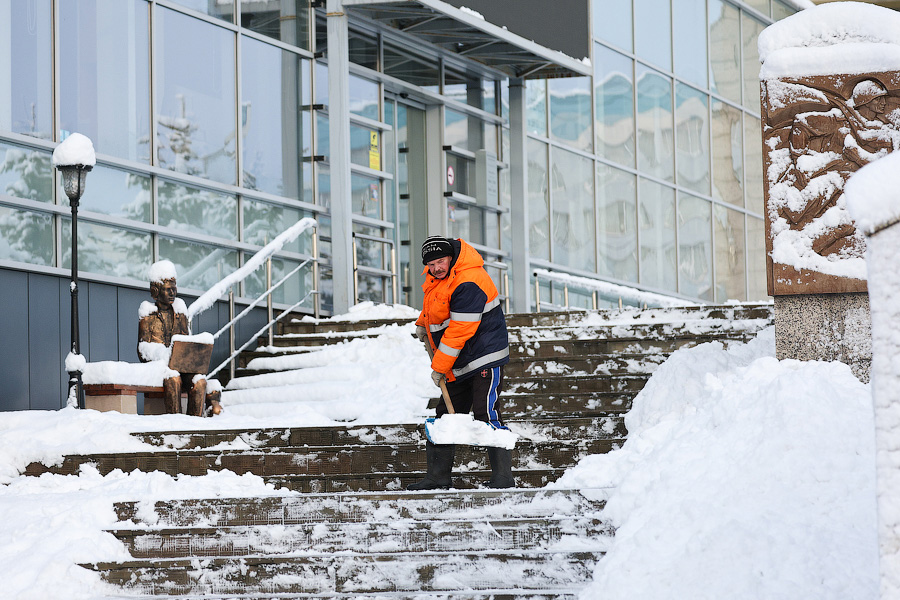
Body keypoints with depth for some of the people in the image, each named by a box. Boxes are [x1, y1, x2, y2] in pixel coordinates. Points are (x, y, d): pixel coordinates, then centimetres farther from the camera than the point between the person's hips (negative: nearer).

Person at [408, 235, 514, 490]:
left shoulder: (468, 283, -25)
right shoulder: (436, 274, 4)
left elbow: (459, 331, -24)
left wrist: (439, 367, -19)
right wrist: (423, 323, 36)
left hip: (485, 356, -10)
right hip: (460, 364, 10)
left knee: (486, 414, -16)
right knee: (447, 415, 9)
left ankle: (503, 476, -15)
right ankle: (438, 476, 14)